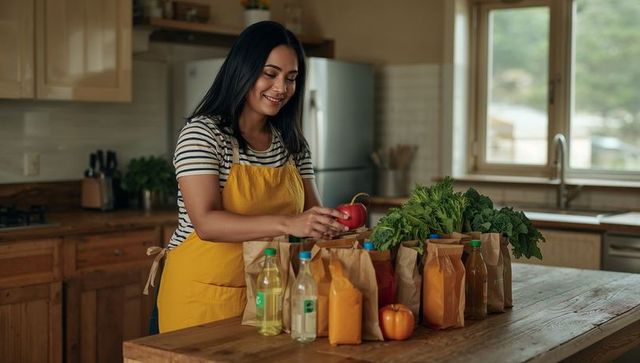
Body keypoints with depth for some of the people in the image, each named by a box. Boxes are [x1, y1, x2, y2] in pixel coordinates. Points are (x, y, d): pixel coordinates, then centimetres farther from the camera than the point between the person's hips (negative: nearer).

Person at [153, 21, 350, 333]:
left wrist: (330, 221, -16)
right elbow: (206, 223, -23)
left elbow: (310, 211, 7)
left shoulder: (293, 143, 6)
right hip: (205, 295, -5)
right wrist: (286, 224, -35)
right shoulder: (202, 132, -12)